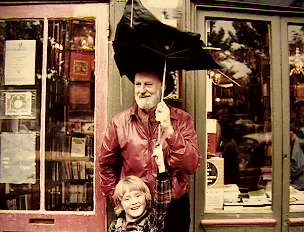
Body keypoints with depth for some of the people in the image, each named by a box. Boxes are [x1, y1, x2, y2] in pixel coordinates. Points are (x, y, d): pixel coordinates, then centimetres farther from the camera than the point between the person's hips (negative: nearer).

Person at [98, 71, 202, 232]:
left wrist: (169, 131, -26)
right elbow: (106, 165, 6)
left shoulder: (182, 119, -8)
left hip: (174, 208, 0)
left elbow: (192, 166, -17)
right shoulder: (119, 123, -5)